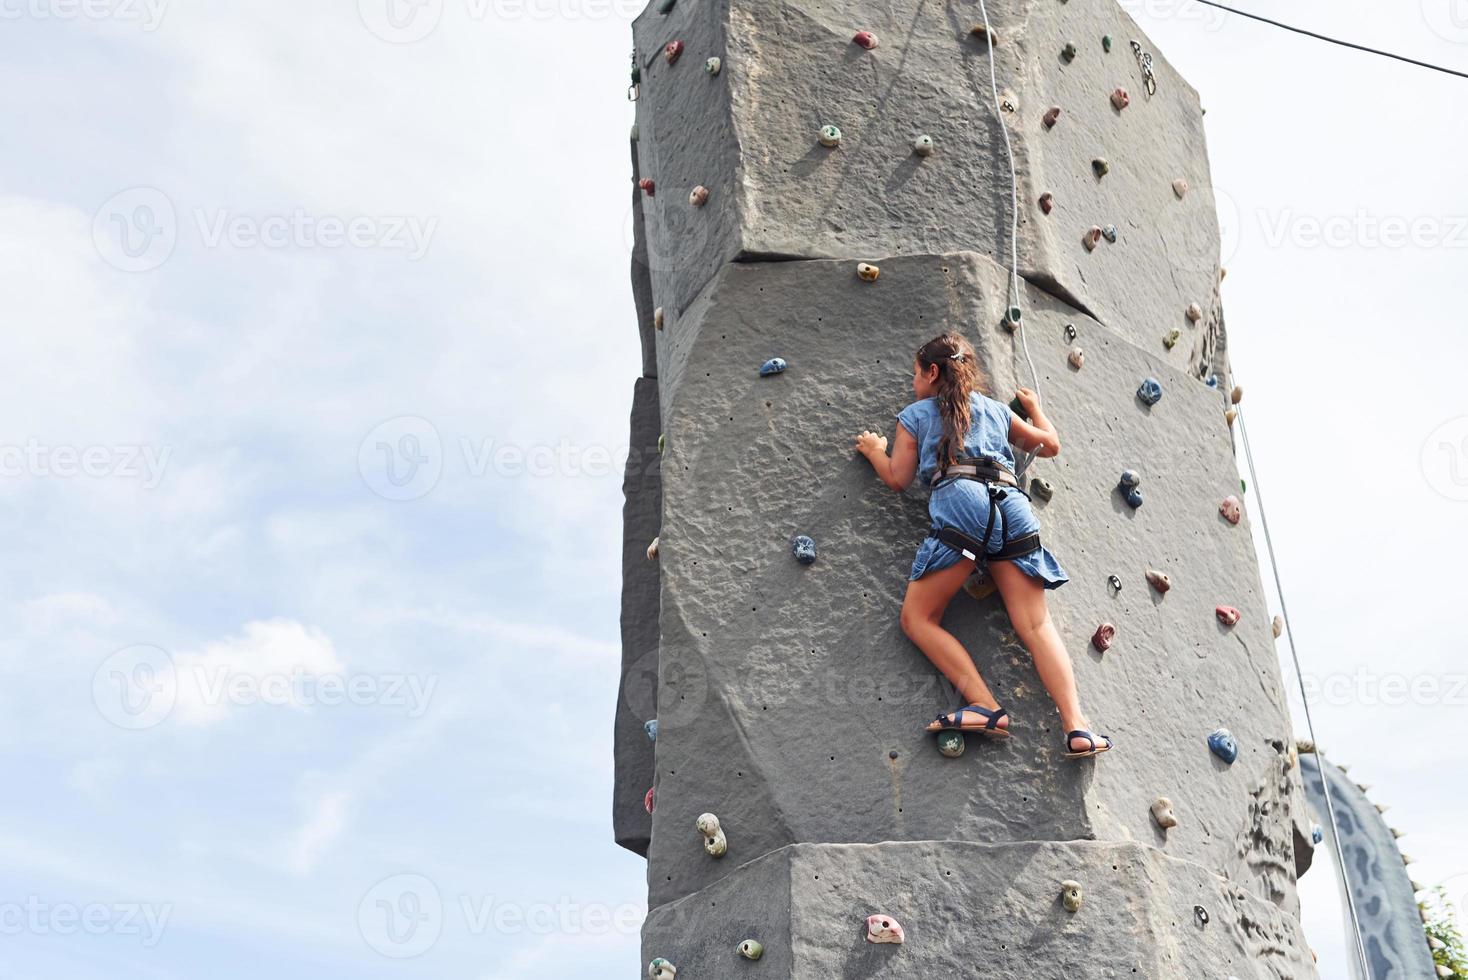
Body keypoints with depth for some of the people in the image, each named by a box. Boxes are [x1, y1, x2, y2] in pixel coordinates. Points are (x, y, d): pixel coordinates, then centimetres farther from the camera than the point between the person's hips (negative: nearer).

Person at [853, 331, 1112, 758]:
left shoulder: (915, 414, 20)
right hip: (1013, 506, 5)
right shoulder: (996, 409, 30)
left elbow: (898, 478, 18)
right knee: (1036, 626, -2)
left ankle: (985, 706, -14)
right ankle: (1077, 726, -18)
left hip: (960, 504, -4)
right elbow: (1050, 444, 39)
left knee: (917, 617, 3)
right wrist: (1033, 405, 58)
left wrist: (874, 450, 38)